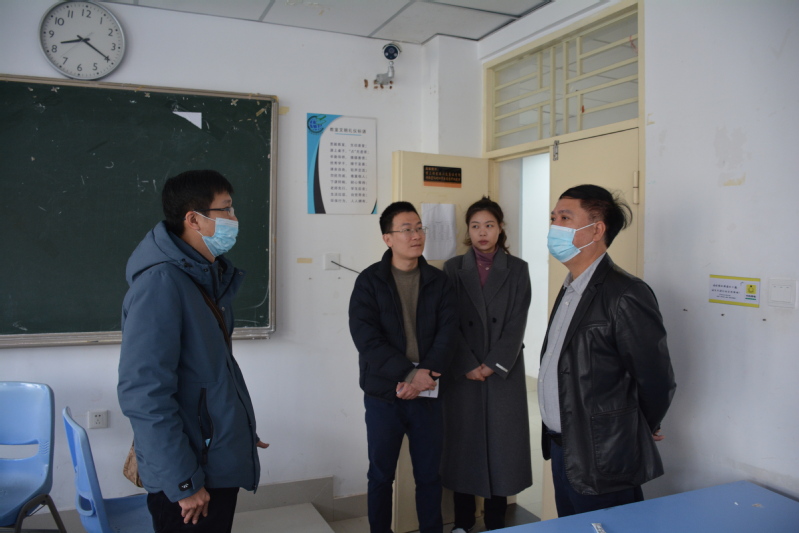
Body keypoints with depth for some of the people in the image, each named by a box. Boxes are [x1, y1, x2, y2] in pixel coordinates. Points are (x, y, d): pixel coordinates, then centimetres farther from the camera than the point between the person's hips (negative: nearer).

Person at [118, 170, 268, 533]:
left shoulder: (210, 275, 6)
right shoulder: (160, 283, -22)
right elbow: (144, 394, -25)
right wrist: (183, 483, -21)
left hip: (221, 461, 8)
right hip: (190, 476, -8)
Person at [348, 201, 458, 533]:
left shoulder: (438, 281, 6)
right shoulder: (369, 281, -3)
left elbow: (447, 332, -2)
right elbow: (366, 336, -13)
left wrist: (426, 373, -17)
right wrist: (409, 374, -19)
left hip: (428, 393, 2)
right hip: (383, 394, -2)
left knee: (429, 474, 11)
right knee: (381, 474, 11)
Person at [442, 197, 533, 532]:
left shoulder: (517, 269, 2)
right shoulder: (453, 268, 2)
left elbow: (517, 323, -4)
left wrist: (493, 364, -12)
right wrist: (468, 366, -12)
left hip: (504, 371, 0)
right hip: (463, 372, 0)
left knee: (501, 442, 6)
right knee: (464, 441, 6)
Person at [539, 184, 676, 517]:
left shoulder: (626, 295, -21)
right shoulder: (571, 288, 9)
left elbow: (656, 380, -16)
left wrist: (639, 430, 1)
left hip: (602, 461, -8)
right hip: (562, 449, 8)